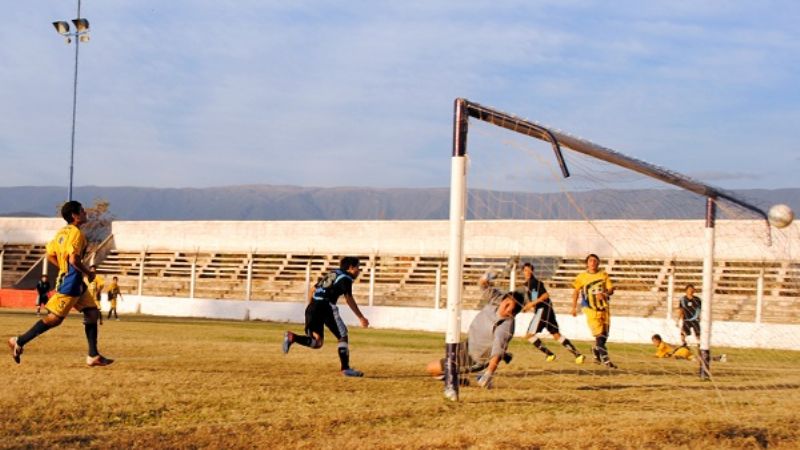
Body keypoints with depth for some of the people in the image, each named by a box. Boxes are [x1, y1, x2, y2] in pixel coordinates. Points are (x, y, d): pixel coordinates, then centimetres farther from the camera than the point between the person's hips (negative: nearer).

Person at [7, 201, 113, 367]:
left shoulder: (62, 232, 12)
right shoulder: (76, 233, -15)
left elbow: (50, 255, 16)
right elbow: (74, 259, -25)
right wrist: (88, 273, -11)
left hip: (76, 284, 10)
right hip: (70, 283, -10)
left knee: (92, 313, 9)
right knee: (55, 318, -6)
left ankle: (93, 356, 9)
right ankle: (19, 342, 1)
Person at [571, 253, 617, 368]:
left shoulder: (603, 275, 3)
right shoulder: (582, 276, 0)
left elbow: (611, 289, 0)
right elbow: (576, 291, 10)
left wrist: (604, 294, -21)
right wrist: (574, 307, 7)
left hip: (604, 308, 3)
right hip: (590, 309, -3)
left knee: (604, 335, 11)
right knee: (599, 335, -13)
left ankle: (596, 351, 37)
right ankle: (605, 359, -10)